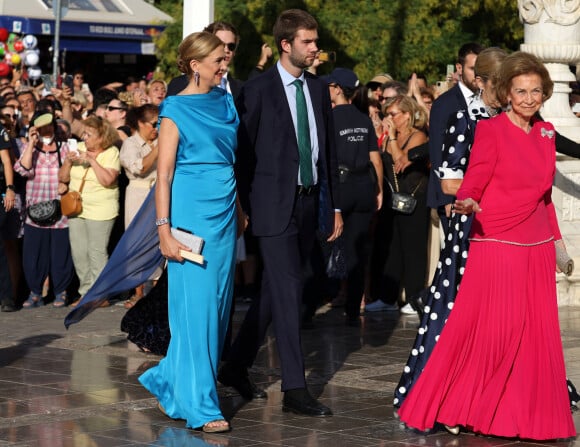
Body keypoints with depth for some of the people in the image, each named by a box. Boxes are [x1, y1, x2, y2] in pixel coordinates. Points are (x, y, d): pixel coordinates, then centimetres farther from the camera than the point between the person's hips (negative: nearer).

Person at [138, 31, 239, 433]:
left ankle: (170, 379, 25)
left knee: (217, 304, 8)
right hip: (192, 214, -7)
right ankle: (199, 404, -2)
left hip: (225, 214, 7)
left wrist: (241, 211, 9)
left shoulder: (225, 103, 12)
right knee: (196, 305, -6)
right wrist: (165, 230, -16)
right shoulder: (176, 110, -6)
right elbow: (164, 174, -9)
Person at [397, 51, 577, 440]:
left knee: (537, 334, 5)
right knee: (489, 331, -7)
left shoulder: (546, 133, 11)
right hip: (496, 244, -6)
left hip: (537, 247, 6)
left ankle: (531, 415, 14)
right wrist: (467, 203, -32)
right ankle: (455, 409, 5)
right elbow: (471, 185, -11)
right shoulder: (491, 131, -8)